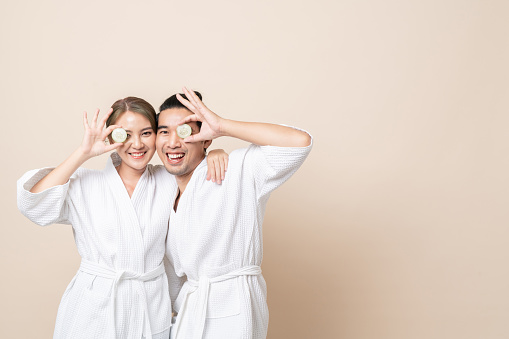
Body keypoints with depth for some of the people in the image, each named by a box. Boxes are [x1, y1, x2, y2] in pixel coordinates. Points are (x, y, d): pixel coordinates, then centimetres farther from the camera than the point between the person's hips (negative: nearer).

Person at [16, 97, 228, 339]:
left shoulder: (169, 180, 4)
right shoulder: (85, 184, -1)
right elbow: (32, 204, -14)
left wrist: (213, 153, -8)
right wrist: (84, 153, -15)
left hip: (152, 312, 2)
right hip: (94, 311, -2)